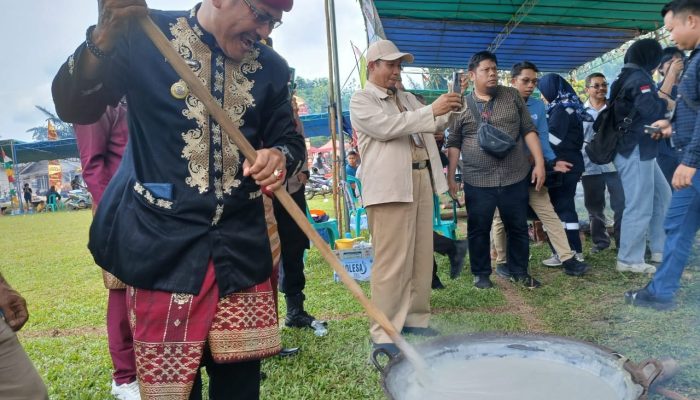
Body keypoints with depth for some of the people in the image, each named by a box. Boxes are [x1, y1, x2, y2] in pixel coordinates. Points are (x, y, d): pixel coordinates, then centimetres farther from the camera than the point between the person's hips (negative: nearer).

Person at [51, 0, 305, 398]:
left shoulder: (270, 66, 7)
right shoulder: (145, 36, -3)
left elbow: (291, 140, 13)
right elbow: (73, 108, -4)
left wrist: (280, 156, -12)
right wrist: (105, 37, -22)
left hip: (242, 243, 3)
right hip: (164, 241, -2)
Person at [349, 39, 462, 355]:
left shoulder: (408, 99, 23)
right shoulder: (361, 100, 1)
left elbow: (434, 125, 20)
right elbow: (387, 127, -16)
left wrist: (448, 110, 0)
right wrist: (431, 110, -20)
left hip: (422, 179, 8)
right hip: (390, 185, -7)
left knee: (422, 257, 9)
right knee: (392, 262, -8)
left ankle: (415, 319, 20)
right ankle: (384, 333, -1)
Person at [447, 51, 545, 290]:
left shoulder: (513, 96, 7)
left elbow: (528, 130, 6)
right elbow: (453, 144, 4)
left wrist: (539, 162, -1)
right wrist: (450, 176, 0)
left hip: (515, 177, 2)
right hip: (477, 181, -1)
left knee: (518, 228, 10)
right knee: (479, 230, 6)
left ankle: (519, 272, 26)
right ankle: (481, 274, 22)